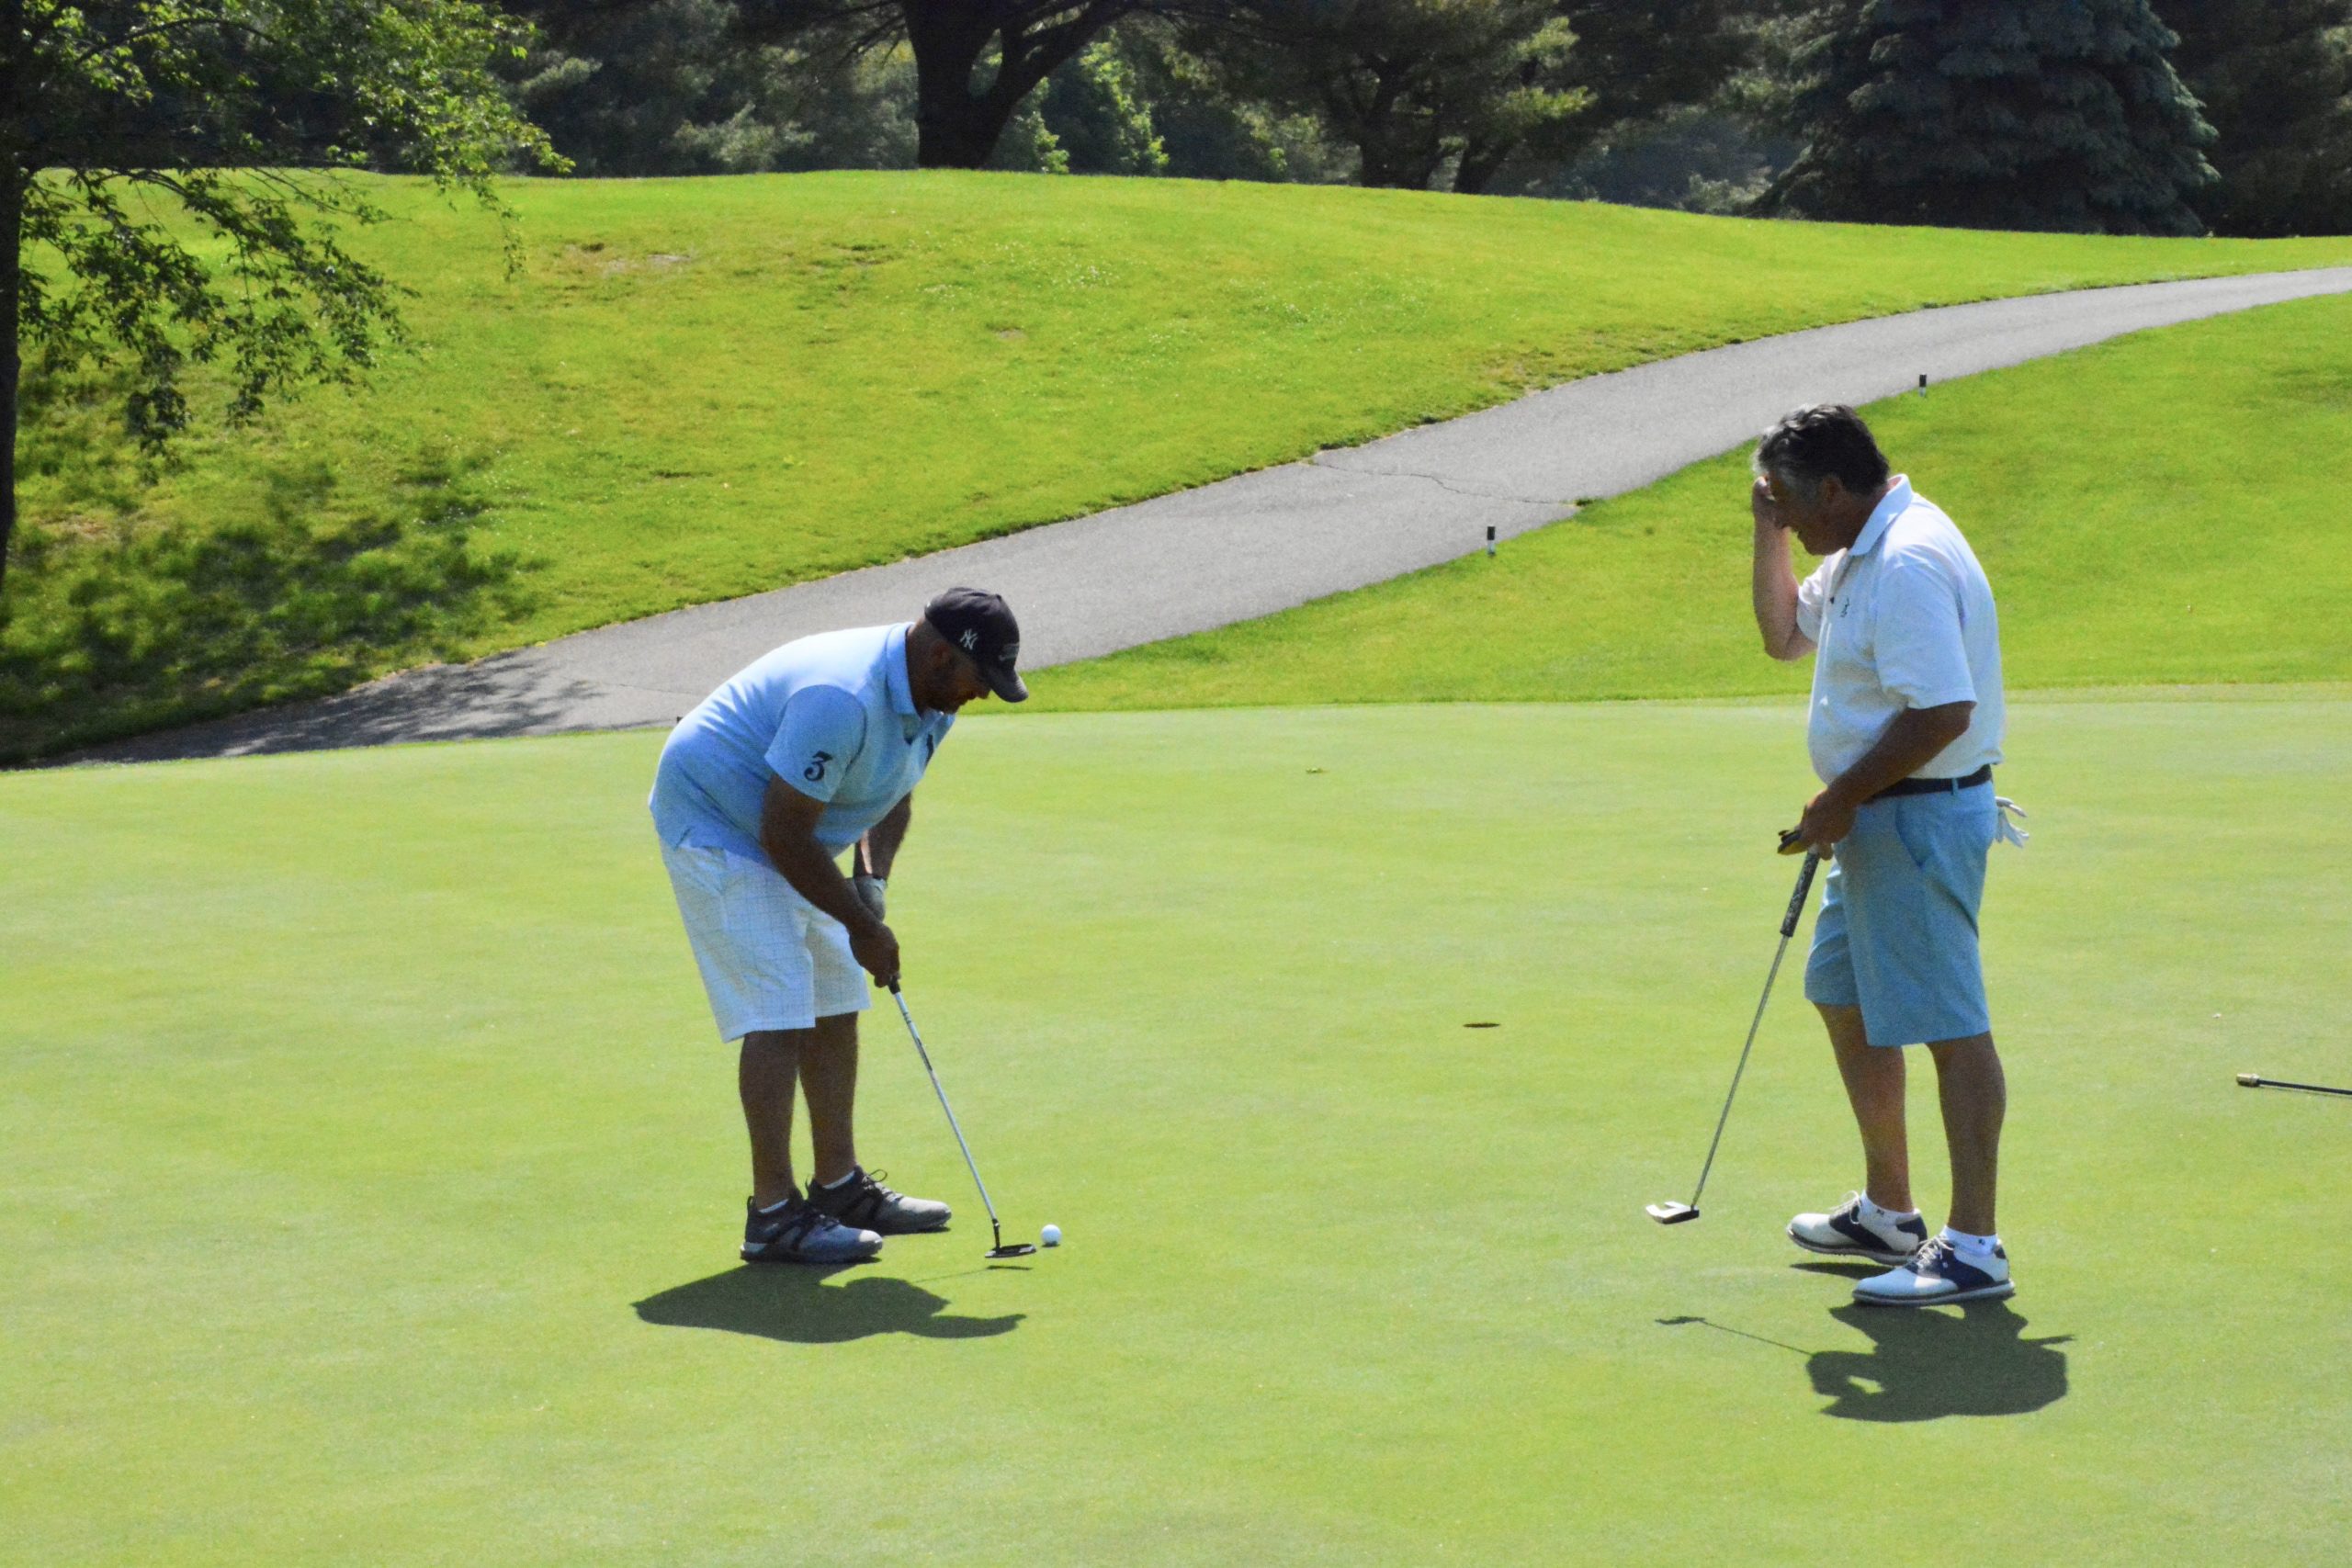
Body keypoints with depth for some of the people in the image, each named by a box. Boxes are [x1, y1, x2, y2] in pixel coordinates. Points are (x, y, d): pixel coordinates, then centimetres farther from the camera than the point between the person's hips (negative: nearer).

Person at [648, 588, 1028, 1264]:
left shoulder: (933, 700, -2)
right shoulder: (843, 700, -33)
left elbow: (892, 800, 13)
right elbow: (784, 833, -29)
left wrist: (874, 882, -6)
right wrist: (862, 926, -18)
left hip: (783, 836, 10)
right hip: (714, 825, -10)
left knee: (834, 1005, 10)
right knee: (778, 1016, -15)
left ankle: (840, 1186, 19)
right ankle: (773, 1215, -13)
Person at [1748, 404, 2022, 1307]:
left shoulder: (1908, 563, -22)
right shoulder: (1860, 552, 12)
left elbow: (1944, 711, -29)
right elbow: (1785, 636, 26)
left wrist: (1842, 798, -20)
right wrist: (1768, 536, 11)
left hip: (1922, 819, -12)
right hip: (1876, 825, 12)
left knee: (1950, 1028, -9)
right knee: (1845, 1002, 21)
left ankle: (1974, 1249, -8)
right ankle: (1887, 1213, 32)